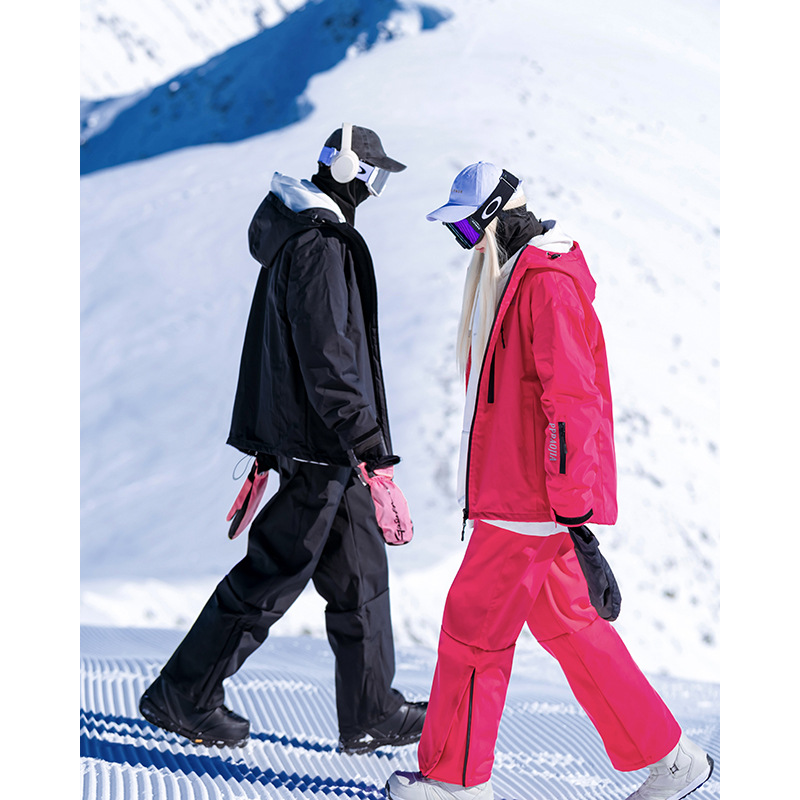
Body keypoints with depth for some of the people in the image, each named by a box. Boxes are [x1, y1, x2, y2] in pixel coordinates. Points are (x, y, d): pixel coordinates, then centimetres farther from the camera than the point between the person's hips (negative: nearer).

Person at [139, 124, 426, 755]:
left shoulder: (296, 235, 16)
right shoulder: (320, 246, -17)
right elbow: (328, 361, -23)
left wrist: (270, 445, 25)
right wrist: (370, 451, -23)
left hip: (309, 439, 10)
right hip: (320, 444, -10)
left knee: (361, 572, 13)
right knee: (272, 575, -2)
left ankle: (372, 714, 20)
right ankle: (181, 697, 9)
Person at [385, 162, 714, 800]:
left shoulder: (548, 286, -16)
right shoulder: (508, 278, 17)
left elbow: (572, 401, -21)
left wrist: (574, 512, -23)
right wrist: (484, 492, 24)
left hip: (533, 503, -10)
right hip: (517, 492, 10)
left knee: (474, 623, -1)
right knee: (567, 625, 13)